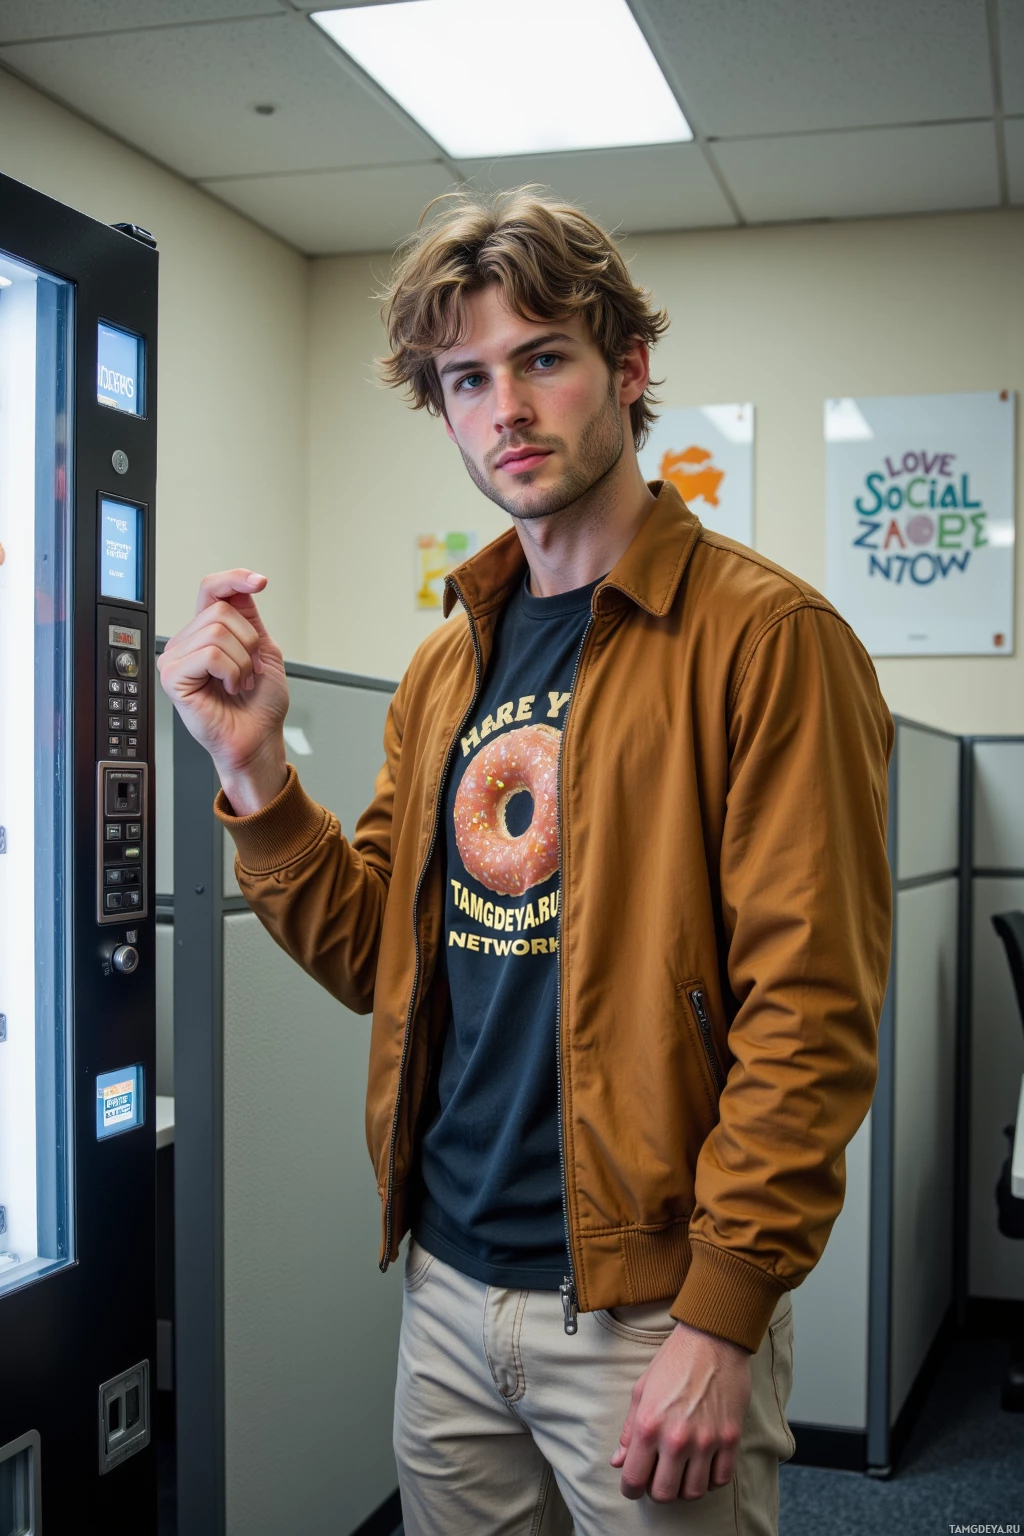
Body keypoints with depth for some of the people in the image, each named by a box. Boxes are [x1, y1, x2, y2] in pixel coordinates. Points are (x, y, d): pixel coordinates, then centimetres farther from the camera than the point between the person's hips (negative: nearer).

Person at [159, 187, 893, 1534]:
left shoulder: (760, 636, -11)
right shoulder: (448, 664, 10)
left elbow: (813, 1007, -15)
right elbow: (374, 956, 9)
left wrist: (723, 1317, -17)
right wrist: (255, 768, -5)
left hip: (647, 1308, -6)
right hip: (449, 1287, 6)